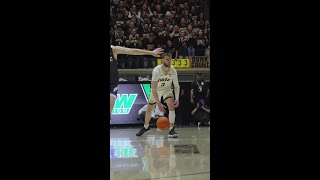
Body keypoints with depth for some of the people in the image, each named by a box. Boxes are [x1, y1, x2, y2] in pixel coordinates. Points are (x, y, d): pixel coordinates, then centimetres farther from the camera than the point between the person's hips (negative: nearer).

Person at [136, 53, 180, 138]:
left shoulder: (173, 71, -24)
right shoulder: (157, 70, -34)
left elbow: (176, 85, -12)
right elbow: (154, 88, -36)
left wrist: (177, 99, -26)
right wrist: (158, 103, -44)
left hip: (167, 89, 1)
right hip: (156, 90, -1)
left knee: (171, 106, -23)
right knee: (149, 109, 12)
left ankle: (171, 130, -24)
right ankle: (145, 127, 40)